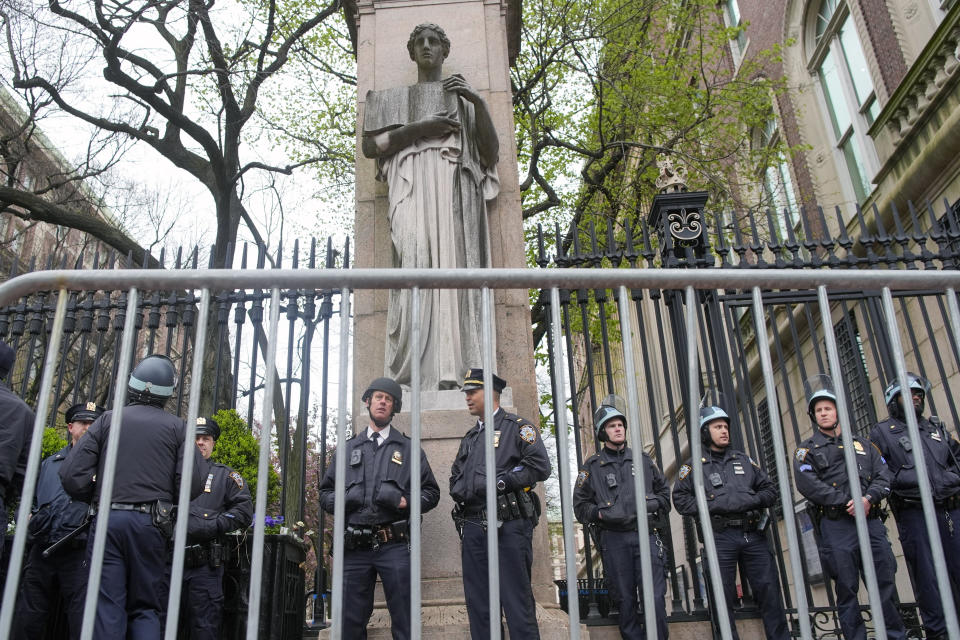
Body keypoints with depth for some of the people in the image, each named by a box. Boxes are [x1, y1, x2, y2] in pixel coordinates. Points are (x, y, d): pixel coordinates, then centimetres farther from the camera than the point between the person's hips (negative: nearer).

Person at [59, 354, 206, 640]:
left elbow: (72, 475, 0)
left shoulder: (108, 420, 7)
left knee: (107, 608, 4)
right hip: (152, 523, 0)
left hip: (108, 519, 1)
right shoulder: (177, 427, 4)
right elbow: (192, 484, -6)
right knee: (147, 609, 8)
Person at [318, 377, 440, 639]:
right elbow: (325, 492, 18)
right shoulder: (346, 450, 17)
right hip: (355, 547, 2)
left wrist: (406, 502, -8)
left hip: (395, 546, -2)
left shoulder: (409, 449, 12)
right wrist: (339, 502, -4)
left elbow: (431, 492, 10)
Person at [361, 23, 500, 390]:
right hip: (412, 181, -1)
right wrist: (419, 128, -1)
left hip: (455, 184, 1)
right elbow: (369, 146, 10)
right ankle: (412, 373, -32)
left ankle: (452, 373, -26)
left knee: (454, 264, -18)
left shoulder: (464, 99, 29)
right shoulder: (393, 98, 27)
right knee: (416, 259, -24)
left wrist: (478, 102, 2)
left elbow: (492, 153, 14)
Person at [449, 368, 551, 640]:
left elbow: (540, 466, -10)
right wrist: (459, 490, 5)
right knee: (478, 607, 9)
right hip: (473, 529, 7)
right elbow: (455, 476, 28)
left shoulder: (517, 427, 2)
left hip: (508, 527, -7)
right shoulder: (470, 438, 23)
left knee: (517, 604, -4)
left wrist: (500, 482, -13)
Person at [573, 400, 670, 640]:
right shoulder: (592, 466, 8)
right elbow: (580, 505, 7)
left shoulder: (642, 459, 15)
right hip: (614, 538, -1)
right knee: (626, 600, 5)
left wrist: (654, 503, 1)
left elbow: (664, 490, 22)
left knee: (655, 598, -3)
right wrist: (600, 513, -10)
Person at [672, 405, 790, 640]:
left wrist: (750, 501, -3)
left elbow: (770, 489, 17)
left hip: (753, 535, 3)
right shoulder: (694, 465, 7)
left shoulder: (743, 459, 19)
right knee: (724, 598, 1)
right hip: (720, 537, -3)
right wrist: (713, 506, -11)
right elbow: (681, 499, 1)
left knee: (769, 592, 3)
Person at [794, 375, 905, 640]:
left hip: (871, 521, 3)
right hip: (836, 526, -3)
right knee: (847, 589, 1)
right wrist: (846, 501, -16)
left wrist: (869, 498, -11)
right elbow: (807, 484, -8)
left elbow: (883, 475, 9)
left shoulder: (861, 444, 20)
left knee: (886, 583, 3)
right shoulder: (807, 450, 7)